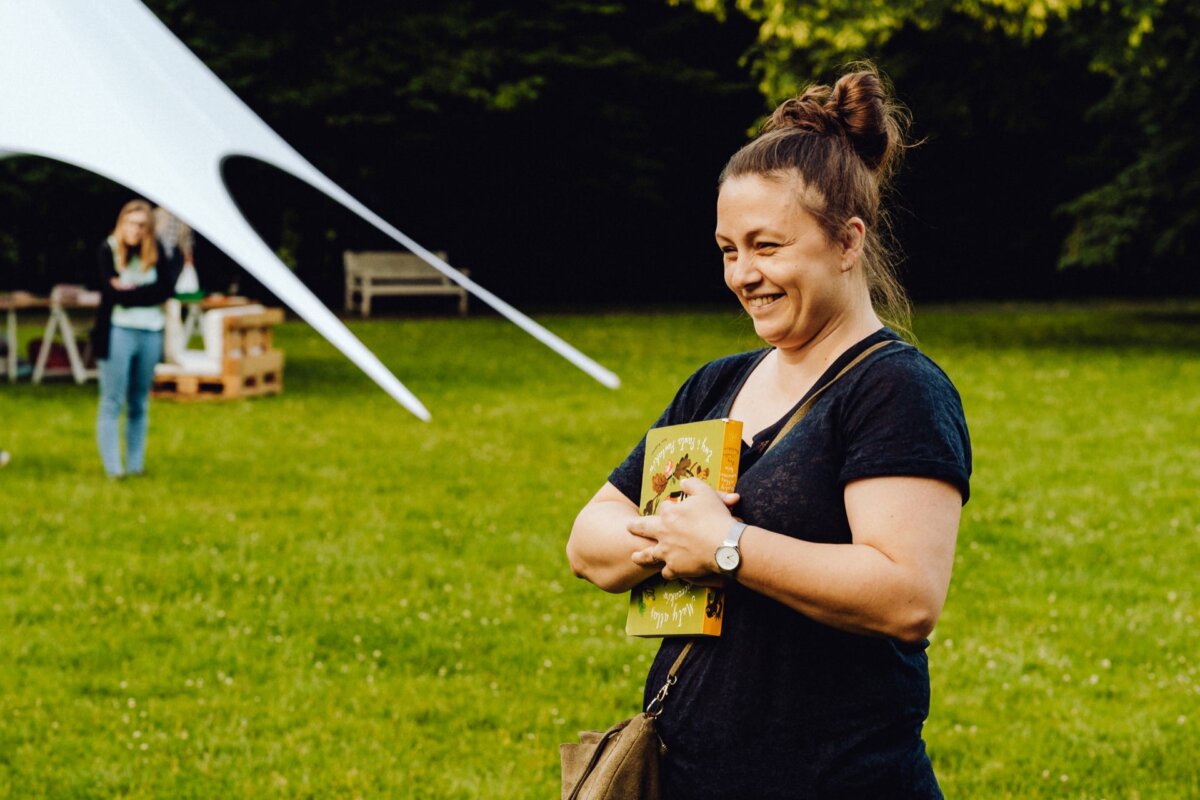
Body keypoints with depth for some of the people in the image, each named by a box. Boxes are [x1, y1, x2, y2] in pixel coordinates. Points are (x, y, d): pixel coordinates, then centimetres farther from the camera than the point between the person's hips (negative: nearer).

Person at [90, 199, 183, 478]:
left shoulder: (157, 252, 6)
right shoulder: (108, 250, -3)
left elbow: (166, 289, -7)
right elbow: (112, 293, -13)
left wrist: (131, 291, -13)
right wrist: (146, 292, -9)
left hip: (150, 333, 4)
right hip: (118, 331, -4)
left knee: (139, 404, 9)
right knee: (113, 403, -3)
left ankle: (135, 464, 13)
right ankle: (113, 466, -2)